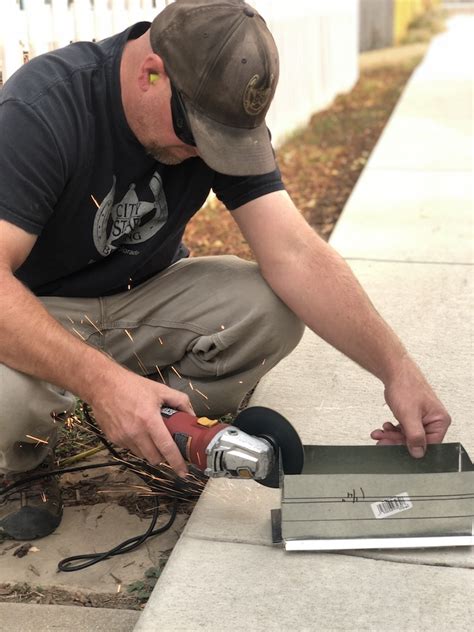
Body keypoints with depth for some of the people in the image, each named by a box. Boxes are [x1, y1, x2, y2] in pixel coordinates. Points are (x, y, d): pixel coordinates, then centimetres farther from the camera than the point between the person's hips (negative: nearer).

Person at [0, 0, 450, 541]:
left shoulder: (222, 112, -14)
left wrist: (396, 369, -30)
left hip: (144, 293, 4)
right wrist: (102, 380, -47)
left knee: (273, 311, -22)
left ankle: (160, 426, 2)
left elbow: (294, 253, -21)